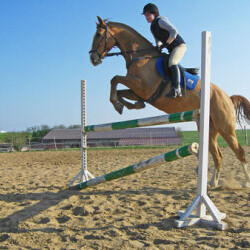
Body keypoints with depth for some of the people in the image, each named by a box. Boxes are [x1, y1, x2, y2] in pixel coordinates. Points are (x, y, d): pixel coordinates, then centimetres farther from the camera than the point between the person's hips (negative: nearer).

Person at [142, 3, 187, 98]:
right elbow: (158, 40, 27)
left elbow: (174, 31, -25)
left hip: (179, 45, -10)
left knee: (172, 62, -33)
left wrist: (166, 44, -20)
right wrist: (158, 47, 9)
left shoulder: (161, 21, -14)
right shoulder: (152, 27, 13)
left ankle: (177, 88, -42)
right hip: (172, 49, 10)